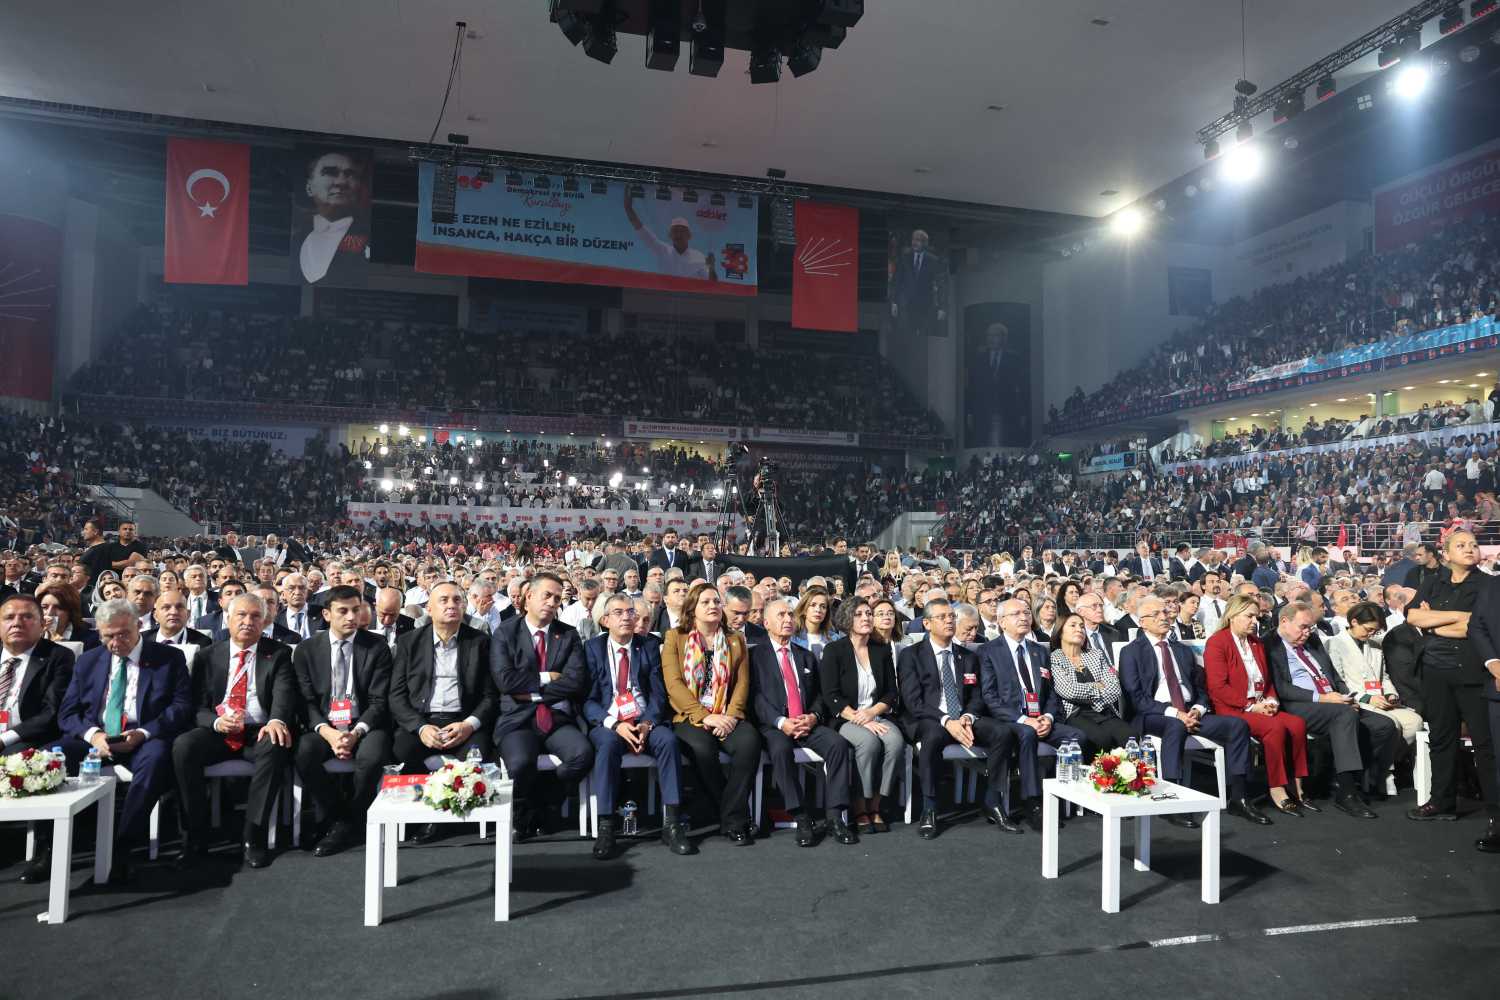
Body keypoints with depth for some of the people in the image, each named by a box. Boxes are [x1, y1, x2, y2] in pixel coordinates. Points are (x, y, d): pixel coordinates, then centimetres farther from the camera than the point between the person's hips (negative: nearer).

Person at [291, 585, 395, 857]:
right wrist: (327, 732, -17)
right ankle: (335, 819, -9)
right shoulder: (306, 649, 5)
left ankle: (348, 824, -7)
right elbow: (305, 700, 0)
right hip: (323, 726, 2)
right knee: (303, 753, -30)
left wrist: (356, 732, -19)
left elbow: (379, 701, -3)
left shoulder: (377, 648, 1)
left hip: (364, 725, -1)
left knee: (372, 757, -32)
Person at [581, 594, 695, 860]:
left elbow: (658, 693, 4)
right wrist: (614, 724, -19)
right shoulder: (593, 648, 5)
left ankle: (671, 824, -25)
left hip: (645, 721, 2)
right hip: (607, 723, -1)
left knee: (667, 738, -29)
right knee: (608, 743, -34)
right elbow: (588, 699, -2)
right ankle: (605, 827, -29)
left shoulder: (650, 646, 9)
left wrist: (647, 723, -15)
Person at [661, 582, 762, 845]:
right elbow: (673, 684, -5)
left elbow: (742, 683, 8)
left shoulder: (735, 640, 16)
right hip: (689, 717, -2)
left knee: (750, 740, -30)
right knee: (702, 748, -34)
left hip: (726, 718, 2)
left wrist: (731, 716, -10)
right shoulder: (674, 637, 6)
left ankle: (733, 820, -18)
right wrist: (705, 716, -15)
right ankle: (736, 817, -12)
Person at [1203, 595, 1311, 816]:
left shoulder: (1257, 643, 19)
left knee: (1297, 723, -19)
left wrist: (1271, 701, 3)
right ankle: (1277, 792, -21)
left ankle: (1296, 788, -13)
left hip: (1260, 706, 7)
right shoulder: (1216, 643, -6)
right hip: (1231, 710, -7)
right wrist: (1250, 706, -16)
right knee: (1276, 727, -29)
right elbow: (1218, 687, -14)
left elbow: (1267, 680, 24)